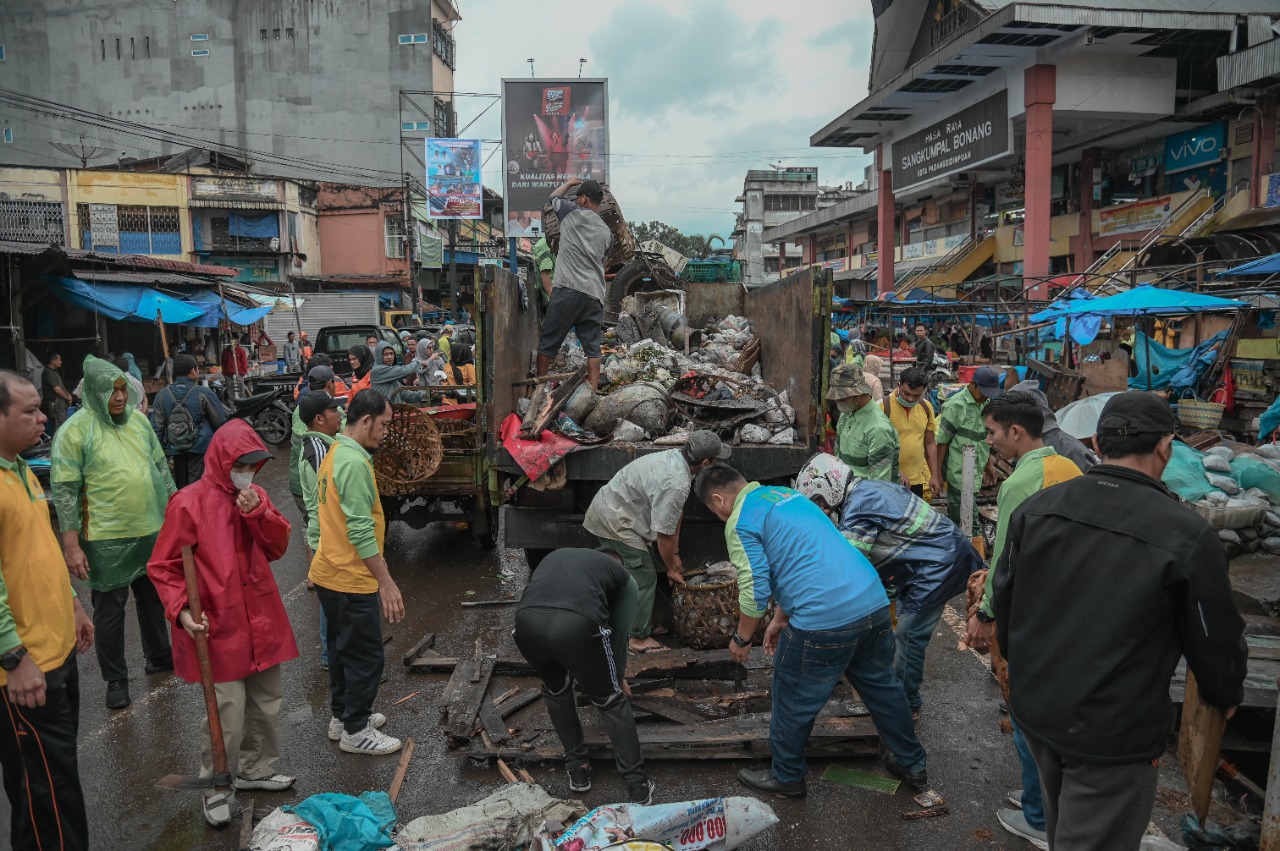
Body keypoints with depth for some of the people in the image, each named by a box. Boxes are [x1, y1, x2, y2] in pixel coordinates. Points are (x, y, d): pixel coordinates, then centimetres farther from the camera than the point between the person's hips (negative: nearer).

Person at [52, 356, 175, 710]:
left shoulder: (138, 420, 4)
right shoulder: (75, 430, -12)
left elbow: (161, 466, 14)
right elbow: (64, 490, -13)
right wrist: (71, 545, -15)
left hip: (152, 530, 5)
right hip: (107, 538, -5)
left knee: (153, 598, 19)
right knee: (110, 608, 7)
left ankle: (158, 656, 38)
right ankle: (115, 680, 21)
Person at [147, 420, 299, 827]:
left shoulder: (254, 497, 7)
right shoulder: (189, 503, -11)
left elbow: (278, 547, 3)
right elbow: (163, 567, -8)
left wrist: (259, 512, -12)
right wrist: (181, 610, -20)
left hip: (262, 621, 6)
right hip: (219, 628, -6)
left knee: (267, 702, 16)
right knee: (228, 713, -3)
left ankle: (255, 769, 36)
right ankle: (217, 788, 18)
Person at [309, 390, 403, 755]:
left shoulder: (335, 454, 10)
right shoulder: (354, 462, -22)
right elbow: (361, 529, -26)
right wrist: (386, 582, -23)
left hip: (329, 573, 10)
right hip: (351, 579, -10)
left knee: (343, 649, 21)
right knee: (367, 656, 2)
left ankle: (342, 716, 34)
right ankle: (356, 731, 14)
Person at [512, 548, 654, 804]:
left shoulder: (555, 556, 41)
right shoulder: (623, 576, 31)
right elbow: (619, 633, 34)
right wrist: (619, 678, 53)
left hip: (527, 621, 3)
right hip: (577, 624, -3)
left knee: (555, 689, 33)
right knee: (611, 701, 21)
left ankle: (577, 769, 38)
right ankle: (637, 786, 21)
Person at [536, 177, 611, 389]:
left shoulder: (574, 213, 1)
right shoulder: (606, 232, 15)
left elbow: (554, 197, 18)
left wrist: (569, 182, 36)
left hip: (568, 290, -5)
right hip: (595, 294, 5)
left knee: (548, 342, 4)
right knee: (592, 346, 3)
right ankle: (593, 390, -2)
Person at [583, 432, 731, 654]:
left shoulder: (676, 458, 2)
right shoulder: (676, 484, -29)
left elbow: (676, 513, 10)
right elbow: (664, 533, -21)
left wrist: (675, 554, 15)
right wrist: (672, 568, -4)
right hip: (614, 521, -10)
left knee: (645, 572, 18)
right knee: (643, 577, -6)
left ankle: (644, 624, 29)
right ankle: (639, 639, 1)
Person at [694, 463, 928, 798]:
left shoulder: (740, 522, -4)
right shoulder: (787, 494, 22)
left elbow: (754, 590, -10)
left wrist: (741, 639, 7)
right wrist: (780, 621, 30)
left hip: (824, 621, -8)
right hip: (874, 603, 8)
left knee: (793, 703, 14)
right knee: (882, 687, 26)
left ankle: (786, 777, 32)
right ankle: (912, 764, 42)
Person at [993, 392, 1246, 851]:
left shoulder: (1035, 507, -6)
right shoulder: (1187, 534, -19)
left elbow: (1005, 602, 5)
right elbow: (1215, 639, -6)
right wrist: (1226, 695, 16)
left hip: (1033, 708, 5)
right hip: (1113, 735, -5)